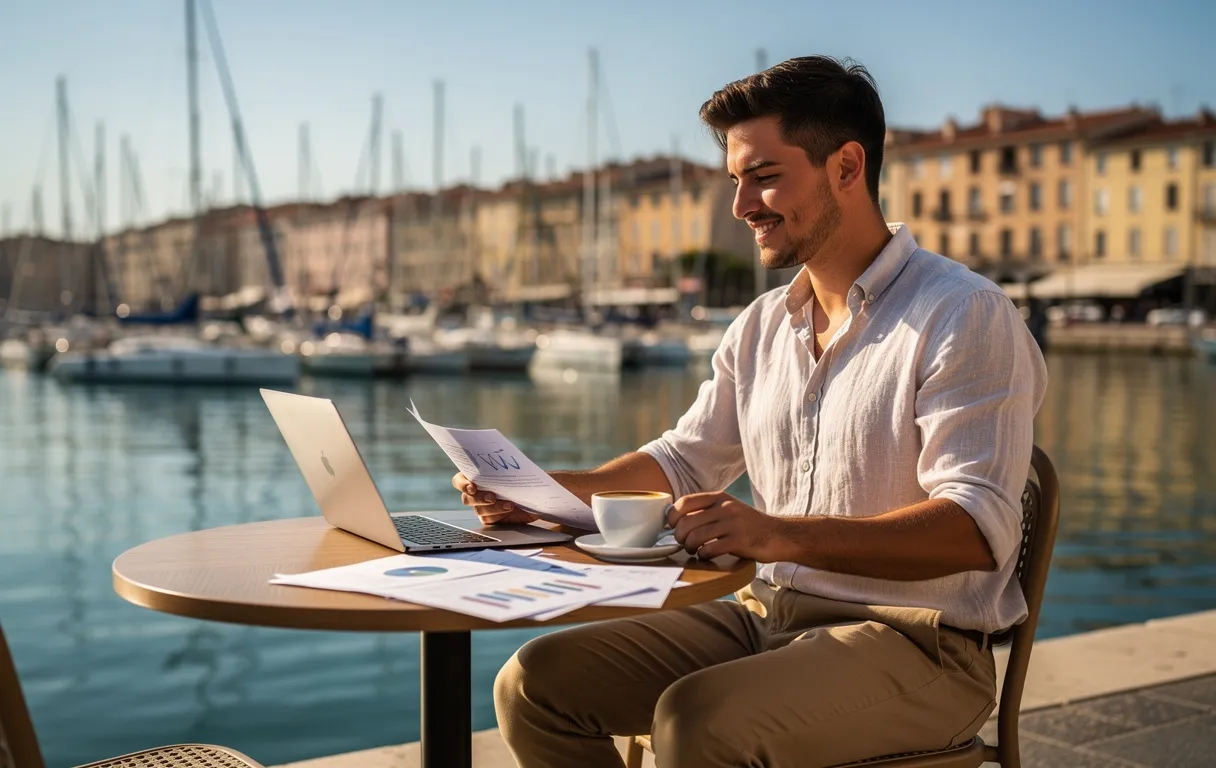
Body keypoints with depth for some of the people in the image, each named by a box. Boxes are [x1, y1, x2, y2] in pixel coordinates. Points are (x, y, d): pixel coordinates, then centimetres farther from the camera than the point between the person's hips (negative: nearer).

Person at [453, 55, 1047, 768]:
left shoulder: (966, 315, -11)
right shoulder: (762, 326, 13)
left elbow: (978, 529, -22)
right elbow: (685, 460, 20)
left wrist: (781, 534, -34)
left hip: (912, 642, -7)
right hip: (767, 615, 7)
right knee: (535, 682, -6)